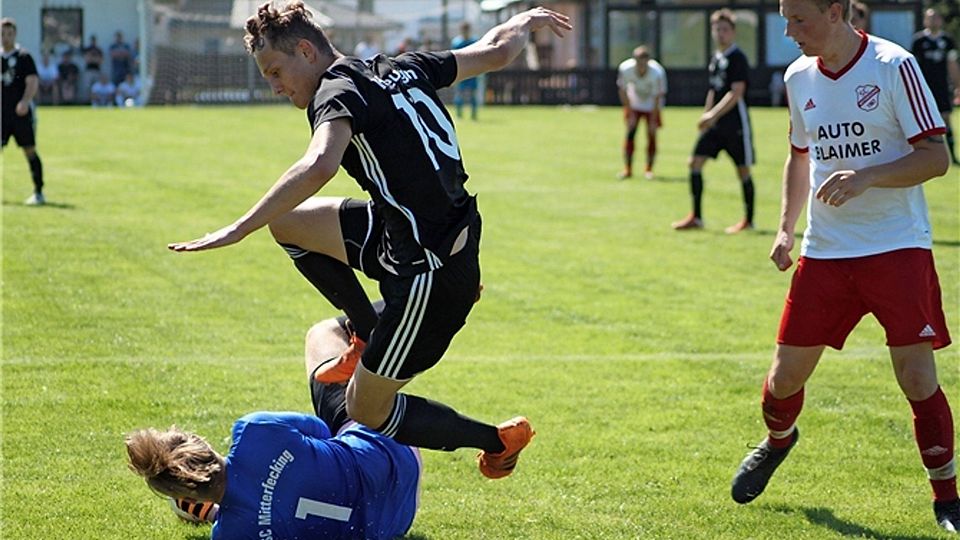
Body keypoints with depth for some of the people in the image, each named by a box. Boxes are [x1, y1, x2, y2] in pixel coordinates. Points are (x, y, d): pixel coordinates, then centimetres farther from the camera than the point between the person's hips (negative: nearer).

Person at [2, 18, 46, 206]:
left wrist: (25, 101, -28)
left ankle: (38, 193, 3)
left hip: (22, 112, -4)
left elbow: (33, 82, -13)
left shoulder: (23, 56, -4)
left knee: (30, 151, -3)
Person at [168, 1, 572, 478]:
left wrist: (238, 230, -38)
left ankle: (499, 440, 20)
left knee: (366, 413, 6)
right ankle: (368, 338, 22)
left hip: (430, 274, -9)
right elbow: (496, 51, 19)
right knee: (287, 223, 13)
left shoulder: (339, 93, -17)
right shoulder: (404, 69, 8)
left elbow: (318, 167, -38)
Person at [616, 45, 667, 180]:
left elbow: (657, 98, -22)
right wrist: (629, 114, -12)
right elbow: (623, 91, -13)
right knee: (630, 133, -8)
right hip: (633, 104, 1)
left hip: (652, 106, -1)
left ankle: (649, 169, 8)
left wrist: (653, 121, -18)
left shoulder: (657, 72, -32)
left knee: (652, 134, -6)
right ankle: (627, 169, 0)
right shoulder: (625, 69, -28)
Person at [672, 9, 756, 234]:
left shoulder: (738, 58, -11)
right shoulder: (715, 59, 13)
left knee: (743, 170, 1)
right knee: (695, 162, -2)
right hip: (715, 123, 8)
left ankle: (748, 220, 13)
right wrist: (705, 116, 22)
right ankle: (696, 217, 2)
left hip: (735, 123, -8)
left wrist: (713, 114, -25)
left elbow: (736, 93, -20)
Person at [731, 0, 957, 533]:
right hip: (824, 251, 5)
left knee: (917, 379, -11)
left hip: (898, 249, -5)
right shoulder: (798, 77, 6)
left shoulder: (894, 66, -11)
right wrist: (786, 227, 11)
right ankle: (777, 440, 40)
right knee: (786, 375, 7)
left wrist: (866, 176, -26)